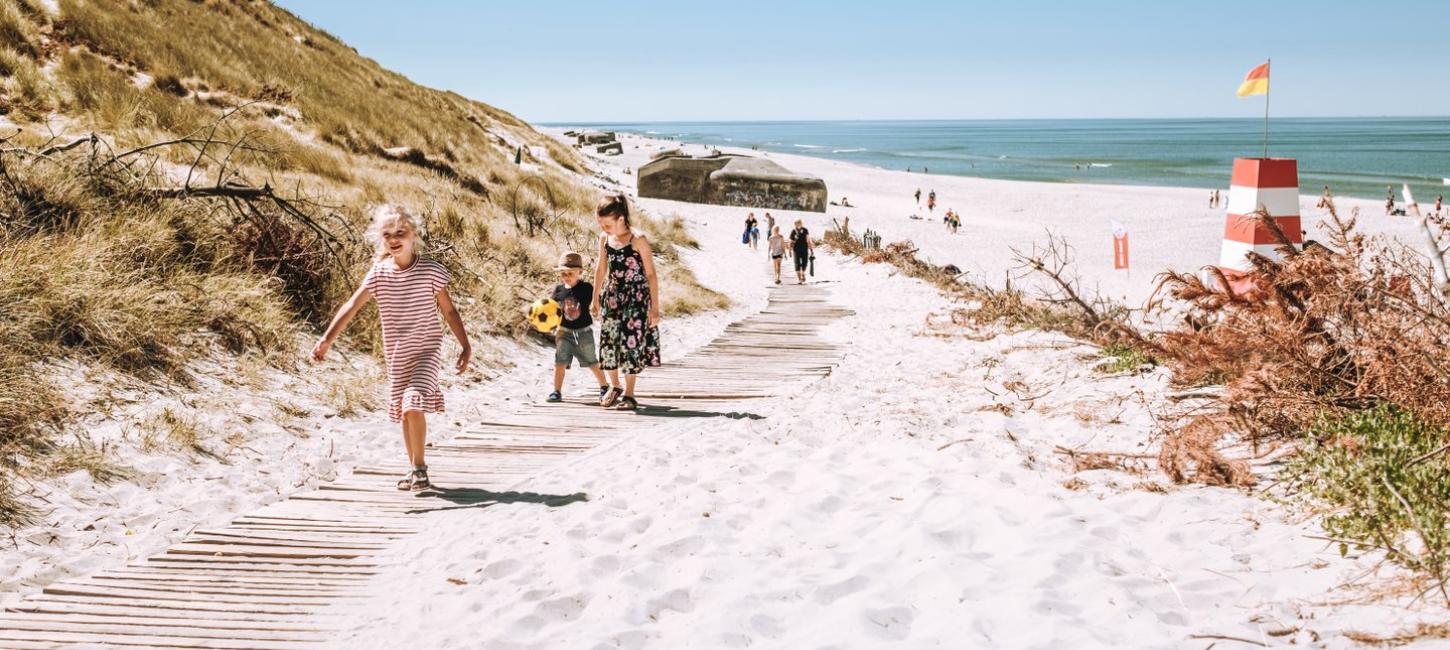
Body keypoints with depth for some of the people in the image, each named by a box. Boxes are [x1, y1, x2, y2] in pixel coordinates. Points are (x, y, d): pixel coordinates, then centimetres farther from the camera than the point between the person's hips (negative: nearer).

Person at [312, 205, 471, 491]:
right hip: (396, 355, 4)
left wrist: (466, 347, -4)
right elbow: (352, 306, -12)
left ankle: (418, 468, -4)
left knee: (413, 407, -19)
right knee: (404, 412, 12)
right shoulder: (378, 274, -3)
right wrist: (327, 339, -22)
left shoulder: (431, 271, -9)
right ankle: (416, 469, 27)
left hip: (427, 350, -4)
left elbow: (449, 311, -2)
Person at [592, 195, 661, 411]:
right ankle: (614, 387, 27)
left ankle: (629, 393, 8)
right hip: (612, 296, 5)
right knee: (608, 341, 7)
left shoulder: (638, 240, -15)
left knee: (631, 343, -4)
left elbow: (651, 274, -12)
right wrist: (596, 299, 17)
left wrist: (655, 307, -13)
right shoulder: (605, 239, 2)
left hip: (636, 297, -5)